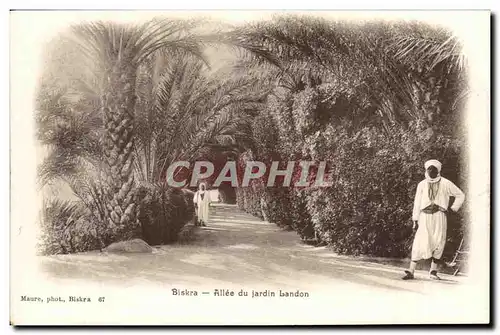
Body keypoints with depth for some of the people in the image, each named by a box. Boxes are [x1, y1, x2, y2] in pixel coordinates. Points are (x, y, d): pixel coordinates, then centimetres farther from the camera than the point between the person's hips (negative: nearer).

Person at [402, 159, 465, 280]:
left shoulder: (445, 184, 6)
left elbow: (461, 195, 14)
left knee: (438, 243, -1)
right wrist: (415, 220, 3)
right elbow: (417, 203, 9)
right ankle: (411, 271, -9)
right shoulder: (422, 185, 9)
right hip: (425, 216, 0)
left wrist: (453, 208, 4)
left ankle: (433, 271, 10)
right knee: (420, 243, -8)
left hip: (439, 216, 0)